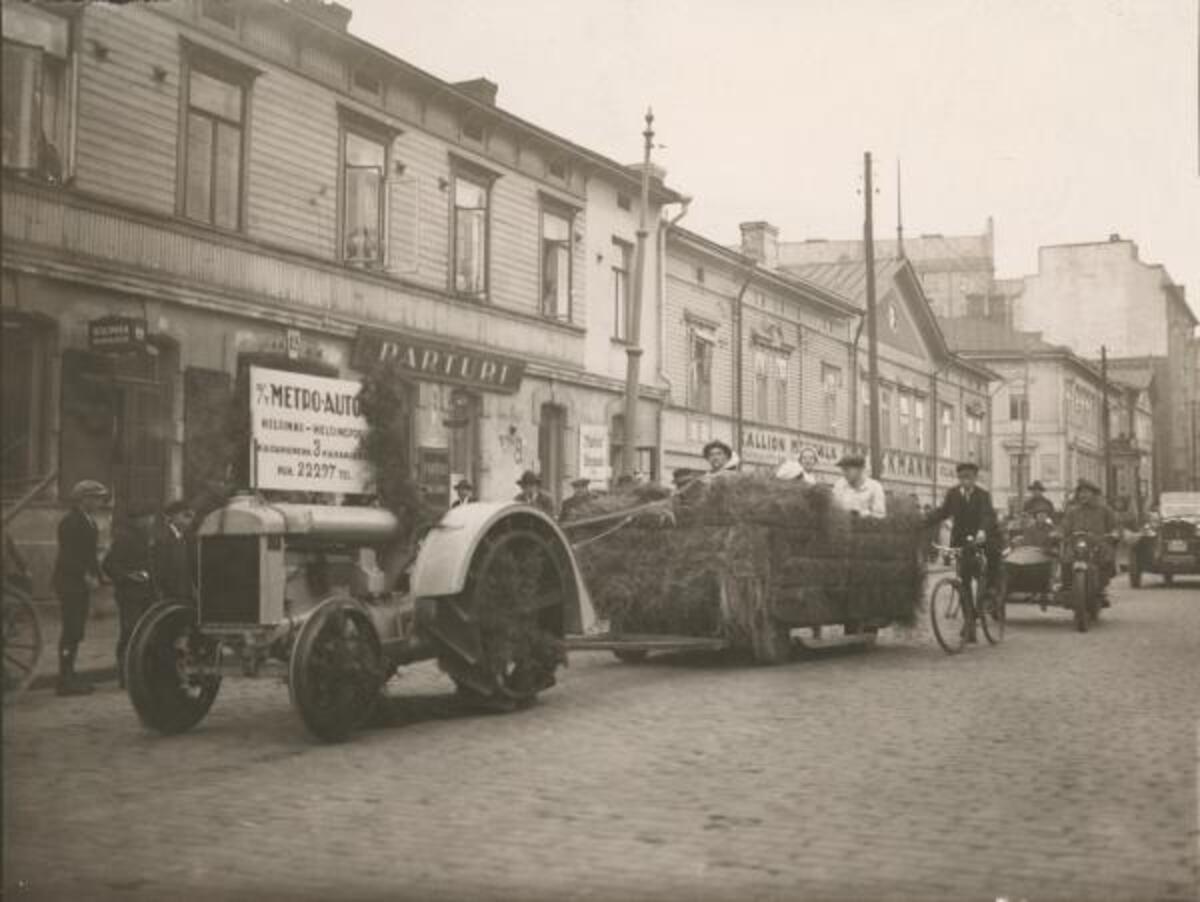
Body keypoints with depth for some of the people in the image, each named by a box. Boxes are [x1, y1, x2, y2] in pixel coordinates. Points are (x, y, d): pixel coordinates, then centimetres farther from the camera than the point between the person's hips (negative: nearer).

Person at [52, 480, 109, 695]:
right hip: (69, 583, -9)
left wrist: (99, 576, 8)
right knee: (71, 631, -8)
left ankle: (68, 676, 18)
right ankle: (65, 680, -4)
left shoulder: (89, 521, 15)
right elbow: (67, 556, -20)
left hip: (82, 583, 9)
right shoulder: (70, 522, -14)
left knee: (75, 631, 11)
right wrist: (86, 575, -22)